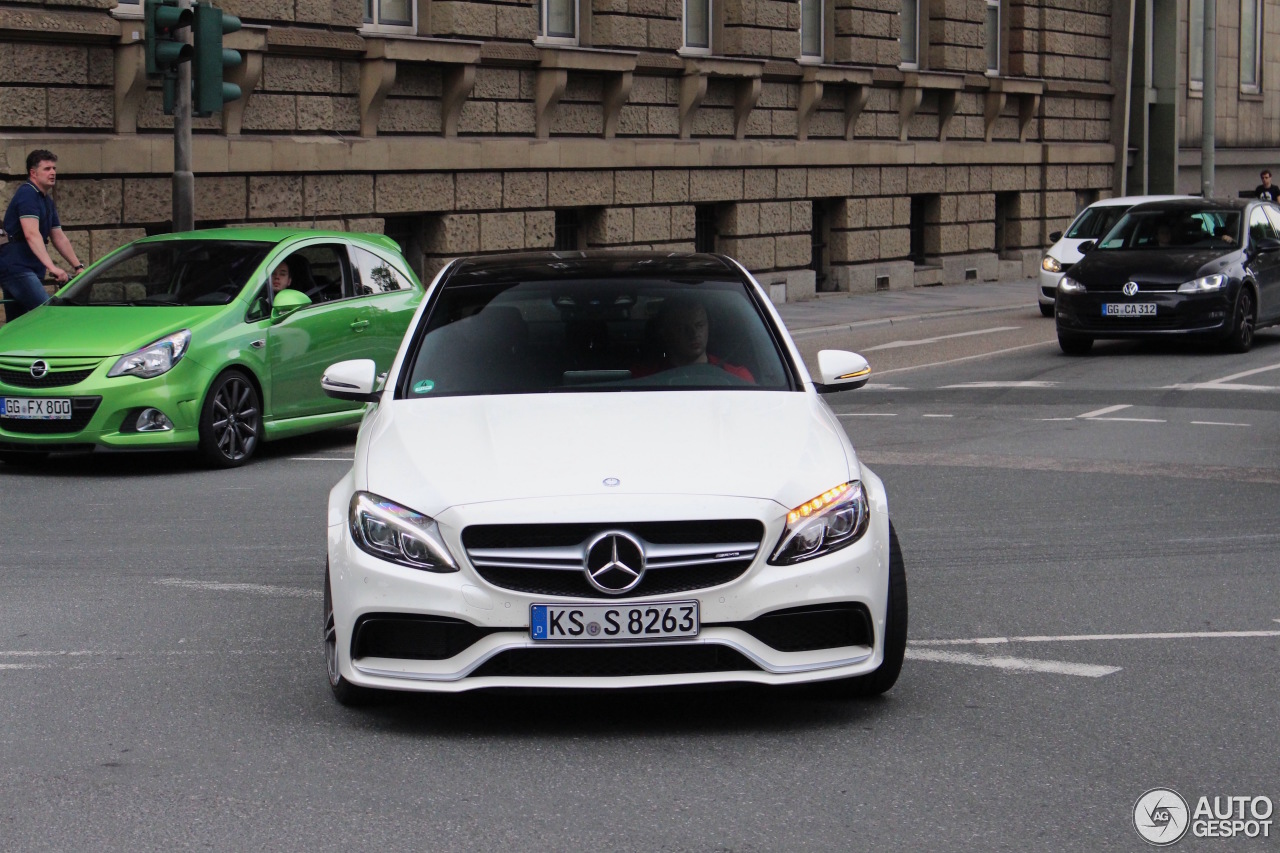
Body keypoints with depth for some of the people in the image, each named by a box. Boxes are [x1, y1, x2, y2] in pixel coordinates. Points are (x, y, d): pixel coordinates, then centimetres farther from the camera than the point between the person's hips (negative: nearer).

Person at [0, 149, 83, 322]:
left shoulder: (47, 202, 20)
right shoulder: (27, 195, -12)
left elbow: (59, 238, 21)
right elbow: (31, 234, -25)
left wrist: (78, 266, 11)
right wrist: (52, 267, -35)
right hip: (17, 268, -10)